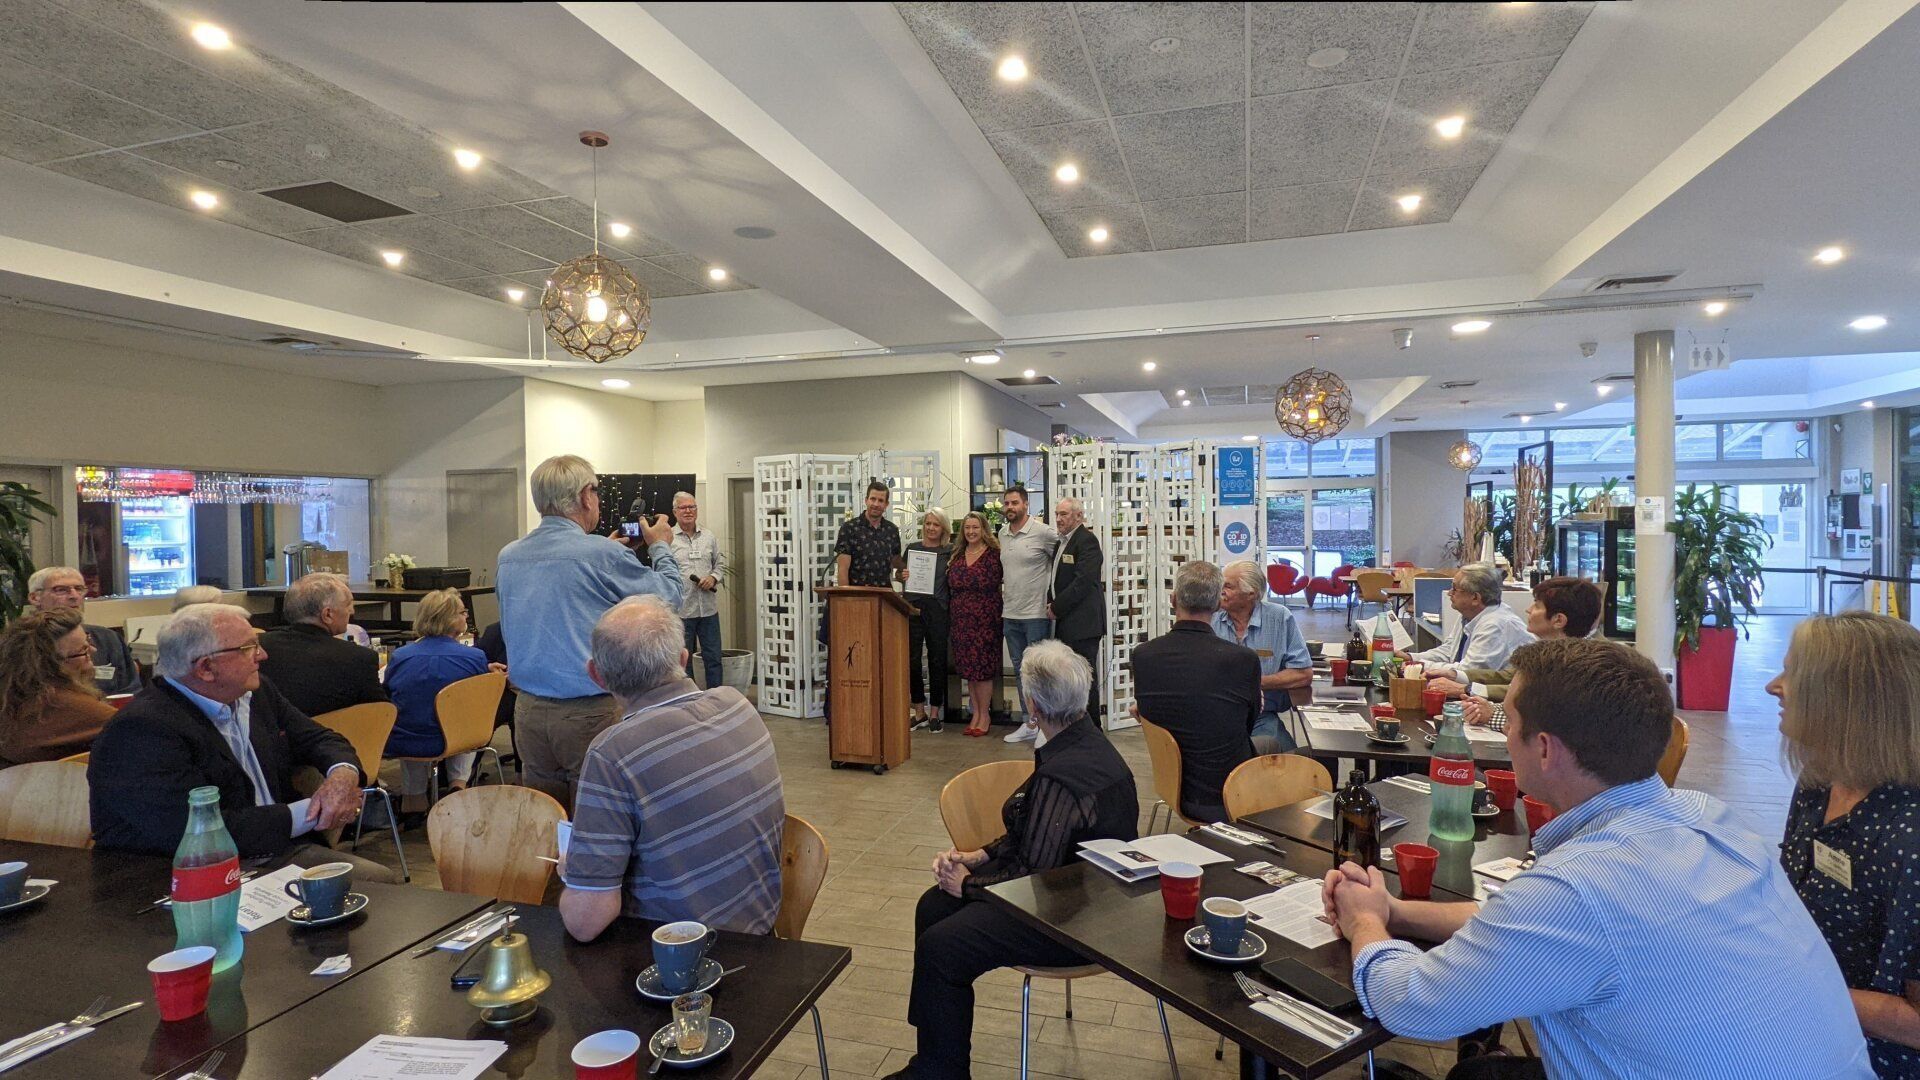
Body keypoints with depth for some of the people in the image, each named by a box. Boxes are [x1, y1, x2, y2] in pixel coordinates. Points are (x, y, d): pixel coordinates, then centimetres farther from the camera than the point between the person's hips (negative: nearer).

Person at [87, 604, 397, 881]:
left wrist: (343, 774, -9)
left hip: (281, 850, 8)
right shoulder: (142, 730, -17)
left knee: (383, 881, -14)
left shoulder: (257, 692, 8)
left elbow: (319, 739, 16)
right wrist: (310, 814, -18)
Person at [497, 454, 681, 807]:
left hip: (528, 711, 6)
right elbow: (670, 592, -2)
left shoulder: (508, 556, 5)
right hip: (589, 713, -6)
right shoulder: (602, 554, -14)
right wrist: (661, 547, 15)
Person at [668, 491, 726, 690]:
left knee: (713, 658, 7)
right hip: (681, 611, -3)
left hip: (709, 608, 3)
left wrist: (713, 578, -5)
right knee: (683, 660, 7)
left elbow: (720, 564, 18)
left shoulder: (709, 537, 10)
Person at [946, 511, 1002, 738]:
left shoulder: (993, 554, -4)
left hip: (986, 619, -5)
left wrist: (997, 615, -11)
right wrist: (951, 613, 7)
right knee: (968, 667, 8)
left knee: (983, 667, -2)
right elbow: (950, 587, 14)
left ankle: (985, 715, 9)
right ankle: (976, 713, 18)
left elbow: (995, 584, -6)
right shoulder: (956, 556, 11)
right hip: (962, 620, 5)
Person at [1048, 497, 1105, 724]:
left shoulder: (1087, 540, -11)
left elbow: (1084, 580, -19)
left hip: (1083, 623, -9)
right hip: (1065, 624, 9)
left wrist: (1057, 607, -14)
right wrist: (1052, 603, 7)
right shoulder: (1063, 542, 18)